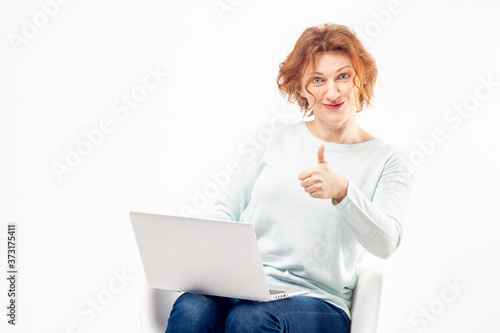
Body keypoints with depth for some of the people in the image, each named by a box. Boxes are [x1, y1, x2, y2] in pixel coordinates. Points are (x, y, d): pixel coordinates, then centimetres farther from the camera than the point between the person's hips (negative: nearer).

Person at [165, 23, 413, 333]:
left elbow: (386, 243, -10)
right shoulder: (281, 140, 15)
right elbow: (227, 210, 17)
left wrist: (342, 190, -28)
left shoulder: (387, 161, 6)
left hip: (318, 301, -2)